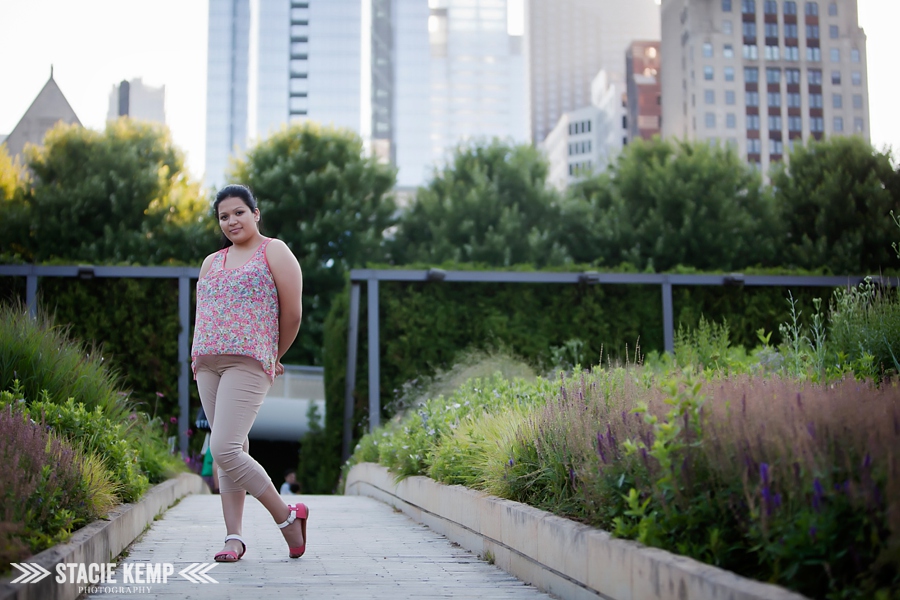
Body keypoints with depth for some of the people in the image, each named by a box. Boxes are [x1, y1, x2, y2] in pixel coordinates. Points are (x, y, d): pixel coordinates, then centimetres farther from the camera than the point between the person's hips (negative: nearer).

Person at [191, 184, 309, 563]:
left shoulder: (274, 253, 3)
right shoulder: (211, 262, 22)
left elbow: (292, 314, 0)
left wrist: (272, 358, 8)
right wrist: (198, 358, 14)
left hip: (248, 363, -7)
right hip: (207, 364, 7)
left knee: (225, 450, -17)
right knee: (232, 450, 6)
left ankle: (287, 516, -3)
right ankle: (234, 537, 8)